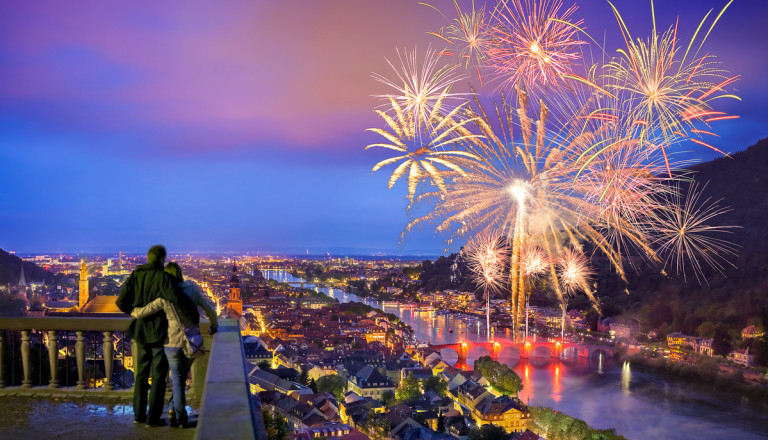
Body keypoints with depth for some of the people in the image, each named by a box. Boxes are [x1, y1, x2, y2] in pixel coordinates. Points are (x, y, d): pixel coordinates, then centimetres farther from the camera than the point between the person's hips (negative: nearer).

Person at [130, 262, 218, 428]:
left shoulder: (164, 298, -11)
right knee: (182, 376, 22)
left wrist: (132, 312, 18)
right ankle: (173, 408, 18)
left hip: (173, 342, -2)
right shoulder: (193, 290, -3)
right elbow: (210, 310, 3)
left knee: (178, 379, 11)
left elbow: (142, 312, -6)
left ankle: (180, 417, 11)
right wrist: (214, 326, 22)